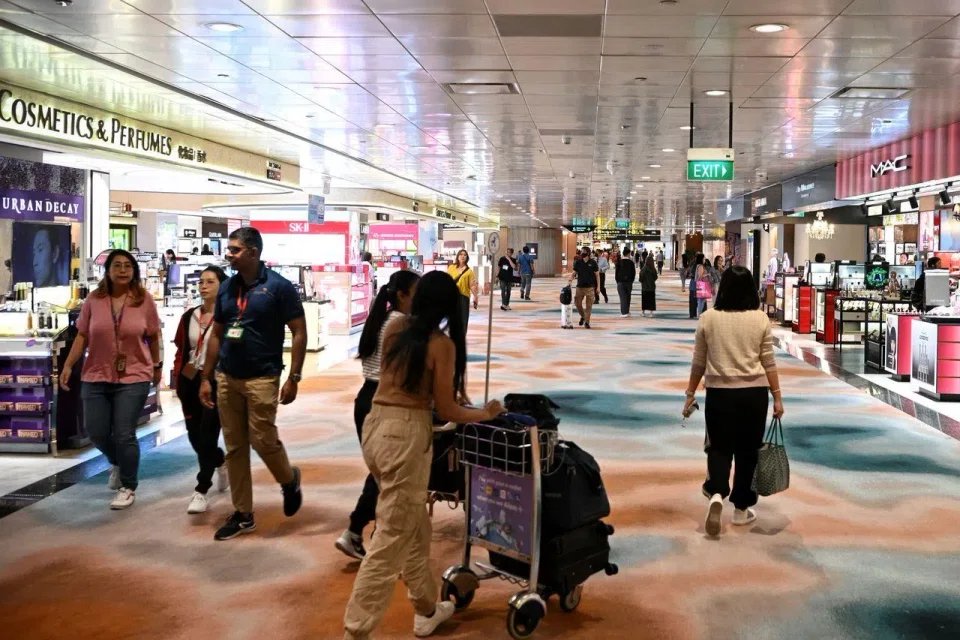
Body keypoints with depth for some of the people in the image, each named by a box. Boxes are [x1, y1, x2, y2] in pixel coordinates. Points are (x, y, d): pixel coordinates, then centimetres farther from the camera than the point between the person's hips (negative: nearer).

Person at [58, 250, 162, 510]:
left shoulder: (144, 300, -4)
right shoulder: (93, 300, -1)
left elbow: (153, 337, 6)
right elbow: (82, 336, 3)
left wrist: (157, 366, 12)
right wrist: (68, 365, -4)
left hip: (133, 377, -2)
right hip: (96, 377, 3)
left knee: (124, 435, -3)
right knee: (96, 432, 7)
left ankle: (128, 488, 15)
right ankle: (117, 464, 40)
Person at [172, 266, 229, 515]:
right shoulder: (189, 316, 11)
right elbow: (181, 350, 16)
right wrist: (177, 377, 7)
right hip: (190, 381, 6)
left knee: (207, 436, -5)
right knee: (195, 436, 12)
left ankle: (201, 491, 4)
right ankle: (221, 463, 41)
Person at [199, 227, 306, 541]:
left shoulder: (278, 287, -8)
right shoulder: (226, 288, 9)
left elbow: (299, 333, -8)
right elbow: (216, 335, 15)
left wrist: (293, 378, -13)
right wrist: (206, 378, 11)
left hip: (262, 378, -6)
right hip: (227, 378, 6)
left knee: (263, 441, -7)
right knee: (234, 448, 7)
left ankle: (290, 481, 25)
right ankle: (243, 514, 17)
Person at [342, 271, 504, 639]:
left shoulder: (394, 328, 8)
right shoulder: (442, 344, -10)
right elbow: (445, 411, -7)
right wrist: (485, 414, 8)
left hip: (376, 426, 8)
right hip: (406, 435, -8)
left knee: (413, 525, 21)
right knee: (392, 538, 0)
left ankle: (426, 610, 35)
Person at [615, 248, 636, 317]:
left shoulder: (619, 262, -5)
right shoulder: (631, 262, -2)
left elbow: (616, 272, -2)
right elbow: (634, 273, 1)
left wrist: (617, 281, 8)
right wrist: (631, 281, 12)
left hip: (621, 282, -1)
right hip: (629, 282, 1)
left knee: (623, 297, -2)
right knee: (628, 297, 11)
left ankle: (624, 312, -7)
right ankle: (627, 312, 15)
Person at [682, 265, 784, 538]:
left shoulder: (708, 318, -2)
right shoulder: (761, 319, -2)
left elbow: (698, 363, 2)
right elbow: (769, 363, -1)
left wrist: (690, 394, 11)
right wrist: (777, 397, 5)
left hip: (719, 393, 0)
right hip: (754, 393, 0)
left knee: (719, 447, 9)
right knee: (747, 451, 10)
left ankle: (716, 493, -13)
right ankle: (741, 508, 16)